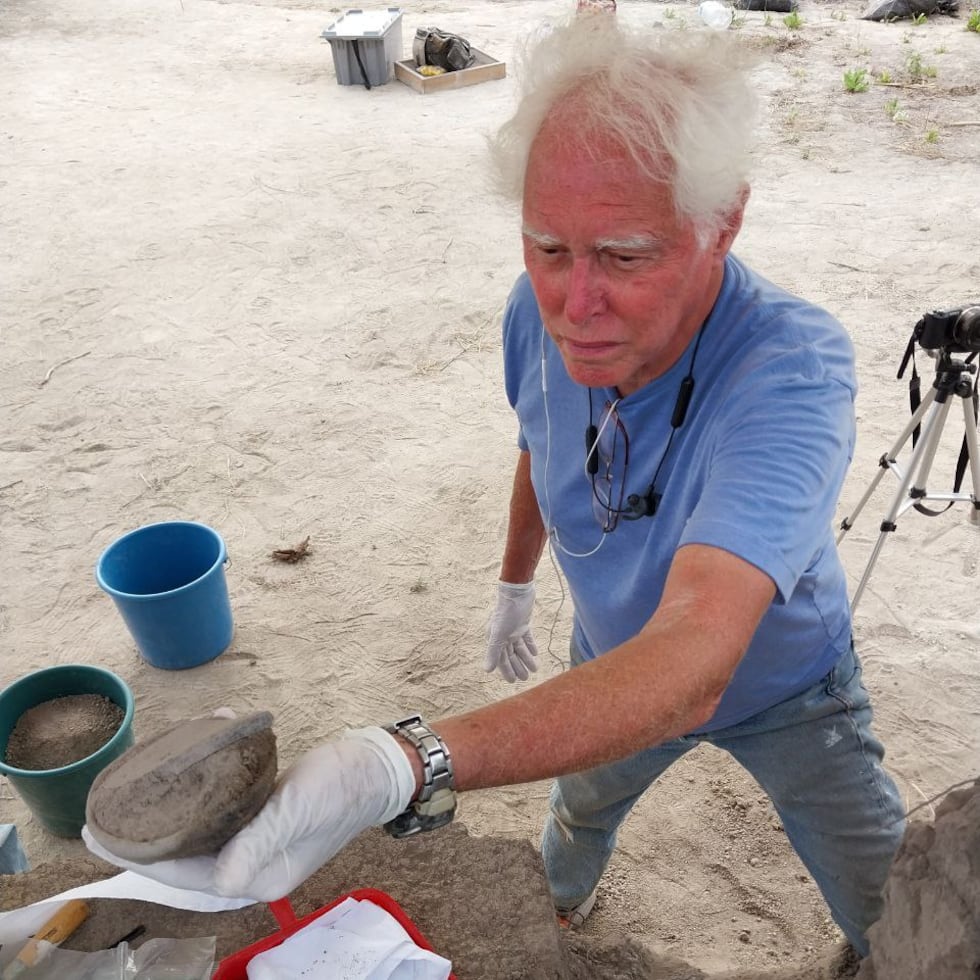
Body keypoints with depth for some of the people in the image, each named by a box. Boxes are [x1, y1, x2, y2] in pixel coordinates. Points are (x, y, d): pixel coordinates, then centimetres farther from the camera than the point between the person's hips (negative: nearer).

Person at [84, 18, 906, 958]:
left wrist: (405, 765, -69)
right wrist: (515, 584, 13)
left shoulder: (792, 366, -43)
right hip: (615, 666, 4)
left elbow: (694, 659, -56)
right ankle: (557, 916, 66)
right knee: (579, 817, 31)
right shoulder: (542, 313, -25)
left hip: (780, 685, -4)